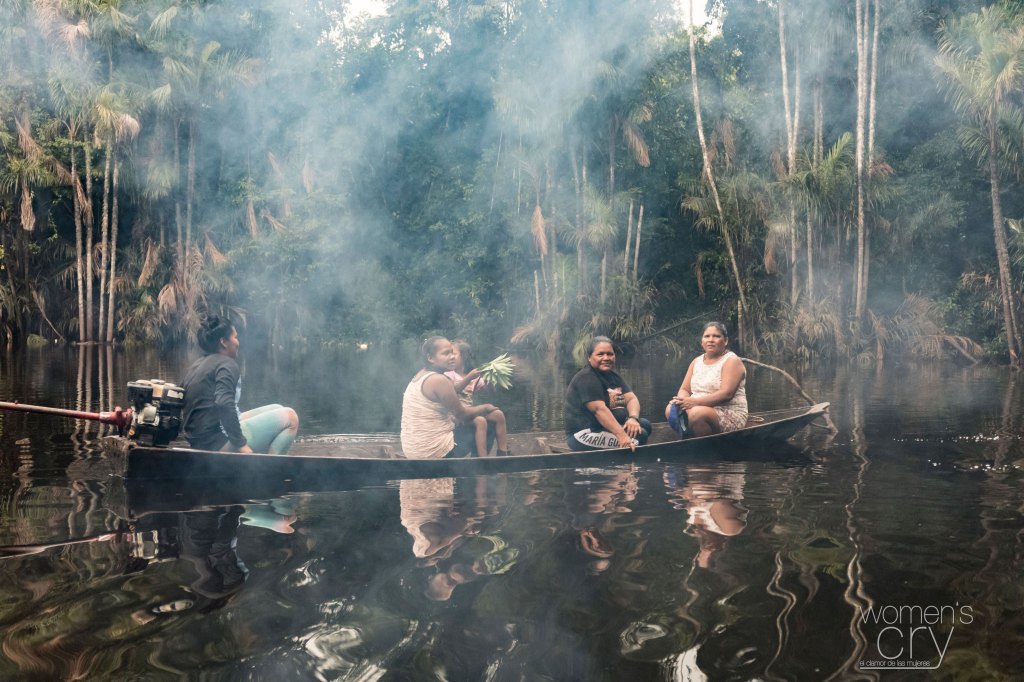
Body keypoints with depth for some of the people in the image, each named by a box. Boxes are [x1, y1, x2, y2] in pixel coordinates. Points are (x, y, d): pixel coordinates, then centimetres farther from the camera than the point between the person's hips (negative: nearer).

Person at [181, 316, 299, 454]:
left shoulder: (197, 365, 15)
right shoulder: (227, 365, -12)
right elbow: (224, 405, -28)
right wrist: (241, 444, -24)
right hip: (220, 441, -9)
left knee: (277, 410, 20)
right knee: (289, 417, -5)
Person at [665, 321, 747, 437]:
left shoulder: (732, 361, -6)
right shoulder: (697, 361, 15)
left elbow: (726, 394, -19)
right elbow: (684, 389, 11)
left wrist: (695, 402, -25)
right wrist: (683, 400, -15)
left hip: (730, 415, -6)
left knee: (697, 413, -35)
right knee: (670, 409, -19)